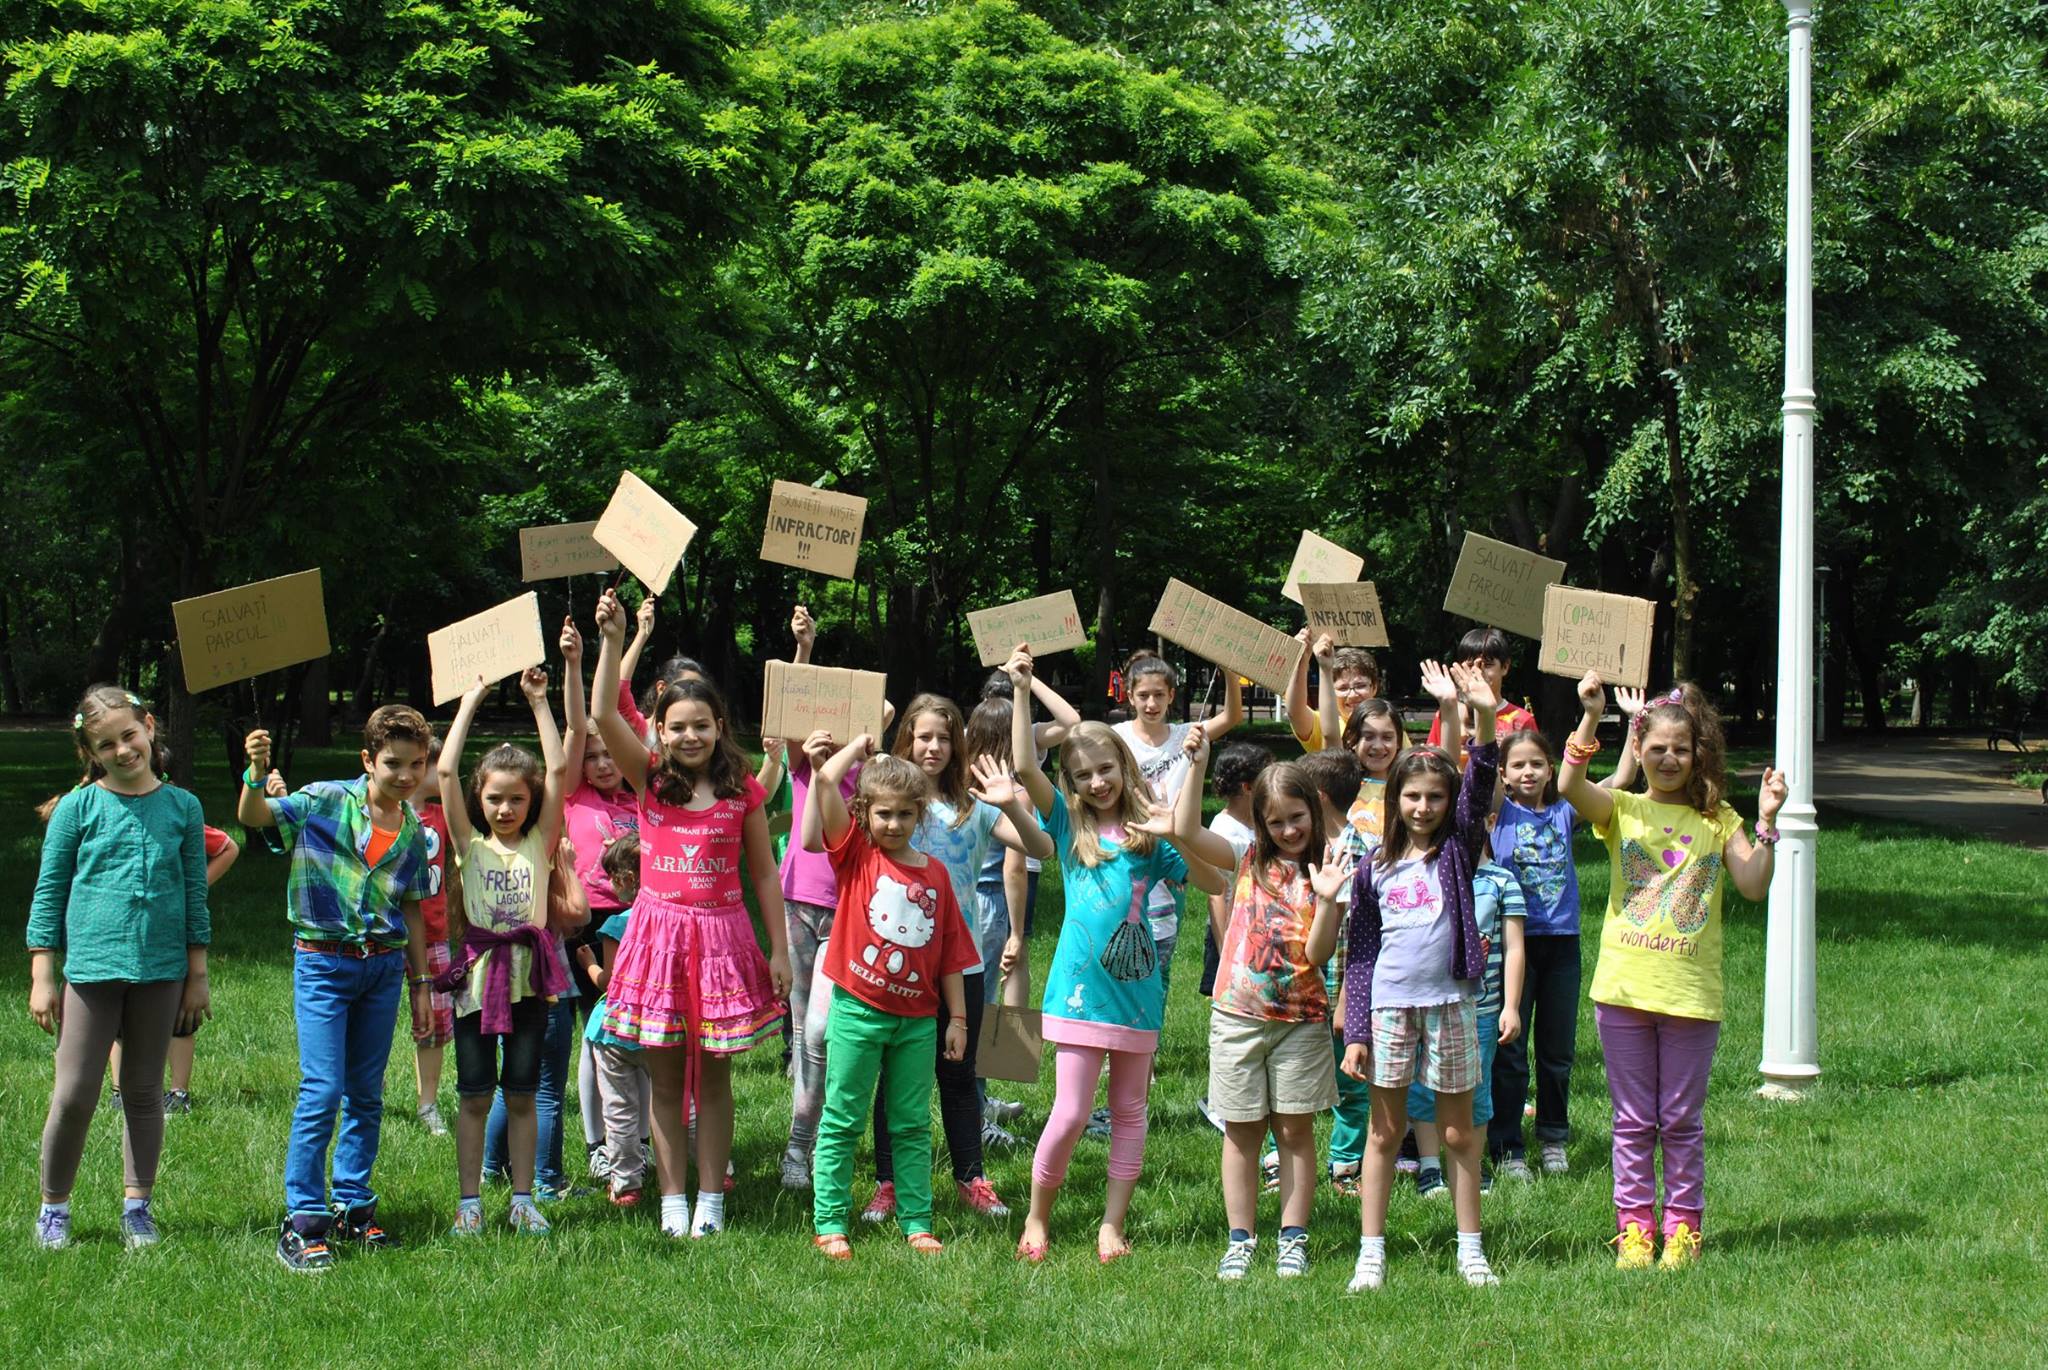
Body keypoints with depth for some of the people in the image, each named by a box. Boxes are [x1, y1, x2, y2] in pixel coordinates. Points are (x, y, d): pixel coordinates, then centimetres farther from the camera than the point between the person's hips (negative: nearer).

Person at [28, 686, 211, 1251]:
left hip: (160, 971, 2)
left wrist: (197, 977, 8)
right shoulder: (77, 808, -1)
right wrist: (42, 977, -2)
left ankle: (137, 1205, 19)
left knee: (144, 1092, 10)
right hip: (90, 967, -2)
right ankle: (53, 1206, 13)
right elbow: (49, 894, 2)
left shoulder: (182, 806, 4)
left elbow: (196, 897, 9)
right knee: (74, 1095, -2)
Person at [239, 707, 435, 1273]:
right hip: (324, 961, -5)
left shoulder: (413, 831, 8)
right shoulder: (326, 802, -6)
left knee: (366, 1095, 10)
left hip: (383, 965, 5)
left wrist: (420, 982, 16)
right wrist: (257, 773, -38)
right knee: (322, 1092, -9)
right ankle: (303, 1222, -4)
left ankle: (354, 1208, 21)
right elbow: (254, 816, -18)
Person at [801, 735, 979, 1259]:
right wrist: (858, 747, 0)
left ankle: (916, 1222, 18)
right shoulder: (855, 855, -3)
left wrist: (958, 1018, 7)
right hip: (858, 1010, -3)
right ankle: (830, 1223, 9)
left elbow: (951, 953, 9)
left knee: (913, 1125, 11)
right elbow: (826, 780, -15)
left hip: (917, 1019, 3)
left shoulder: (934, 873, 6)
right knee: (842, 1121, 3)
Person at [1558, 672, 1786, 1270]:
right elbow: (1569, 786, -16)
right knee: (1633, 1120, 7)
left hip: (1692, 992, 0)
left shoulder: (1717, 820, 7)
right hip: (1624, 988, 0)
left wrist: (1766, 824, -15)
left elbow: (1753, 885, -5)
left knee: (1682, 1120, 8)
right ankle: (1633, 1226, 15)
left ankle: (1683, 1227, 18)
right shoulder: (1622, 810, 4)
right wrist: (1590, 719, -25)